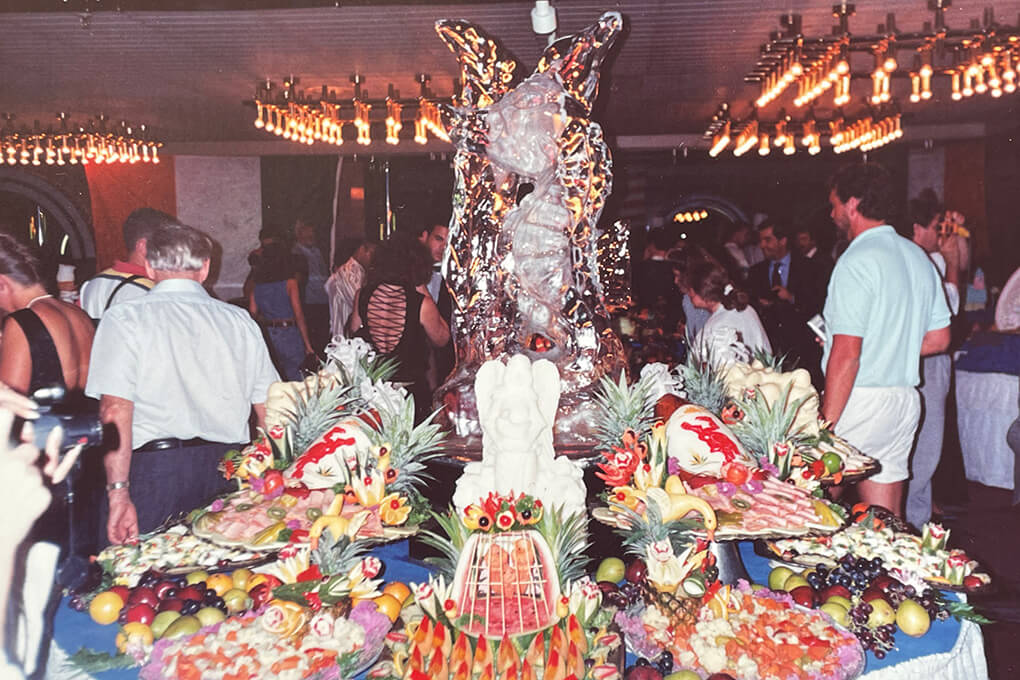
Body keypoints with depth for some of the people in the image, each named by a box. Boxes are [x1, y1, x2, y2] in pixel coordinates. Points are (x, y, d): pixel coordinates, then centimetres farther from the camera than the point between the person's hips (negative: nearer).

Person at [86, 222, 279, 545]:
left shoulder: (124, 318, -1)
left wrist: (118, 493, -12)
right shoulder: (240, 320, 7)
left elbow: (115, 410, -11)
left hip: (152, 467, -3)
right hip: (227, 468, 3)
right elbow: (269, 409, 8)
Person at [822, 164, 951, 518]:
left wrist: (825, 424, -18)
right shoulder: (919, 257, 12)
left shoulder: (856, 261, -15)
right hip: (906, 399, 9)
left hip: (861, 401, -8)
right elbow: (938, 339, 17)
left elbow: (847, 355, -21)